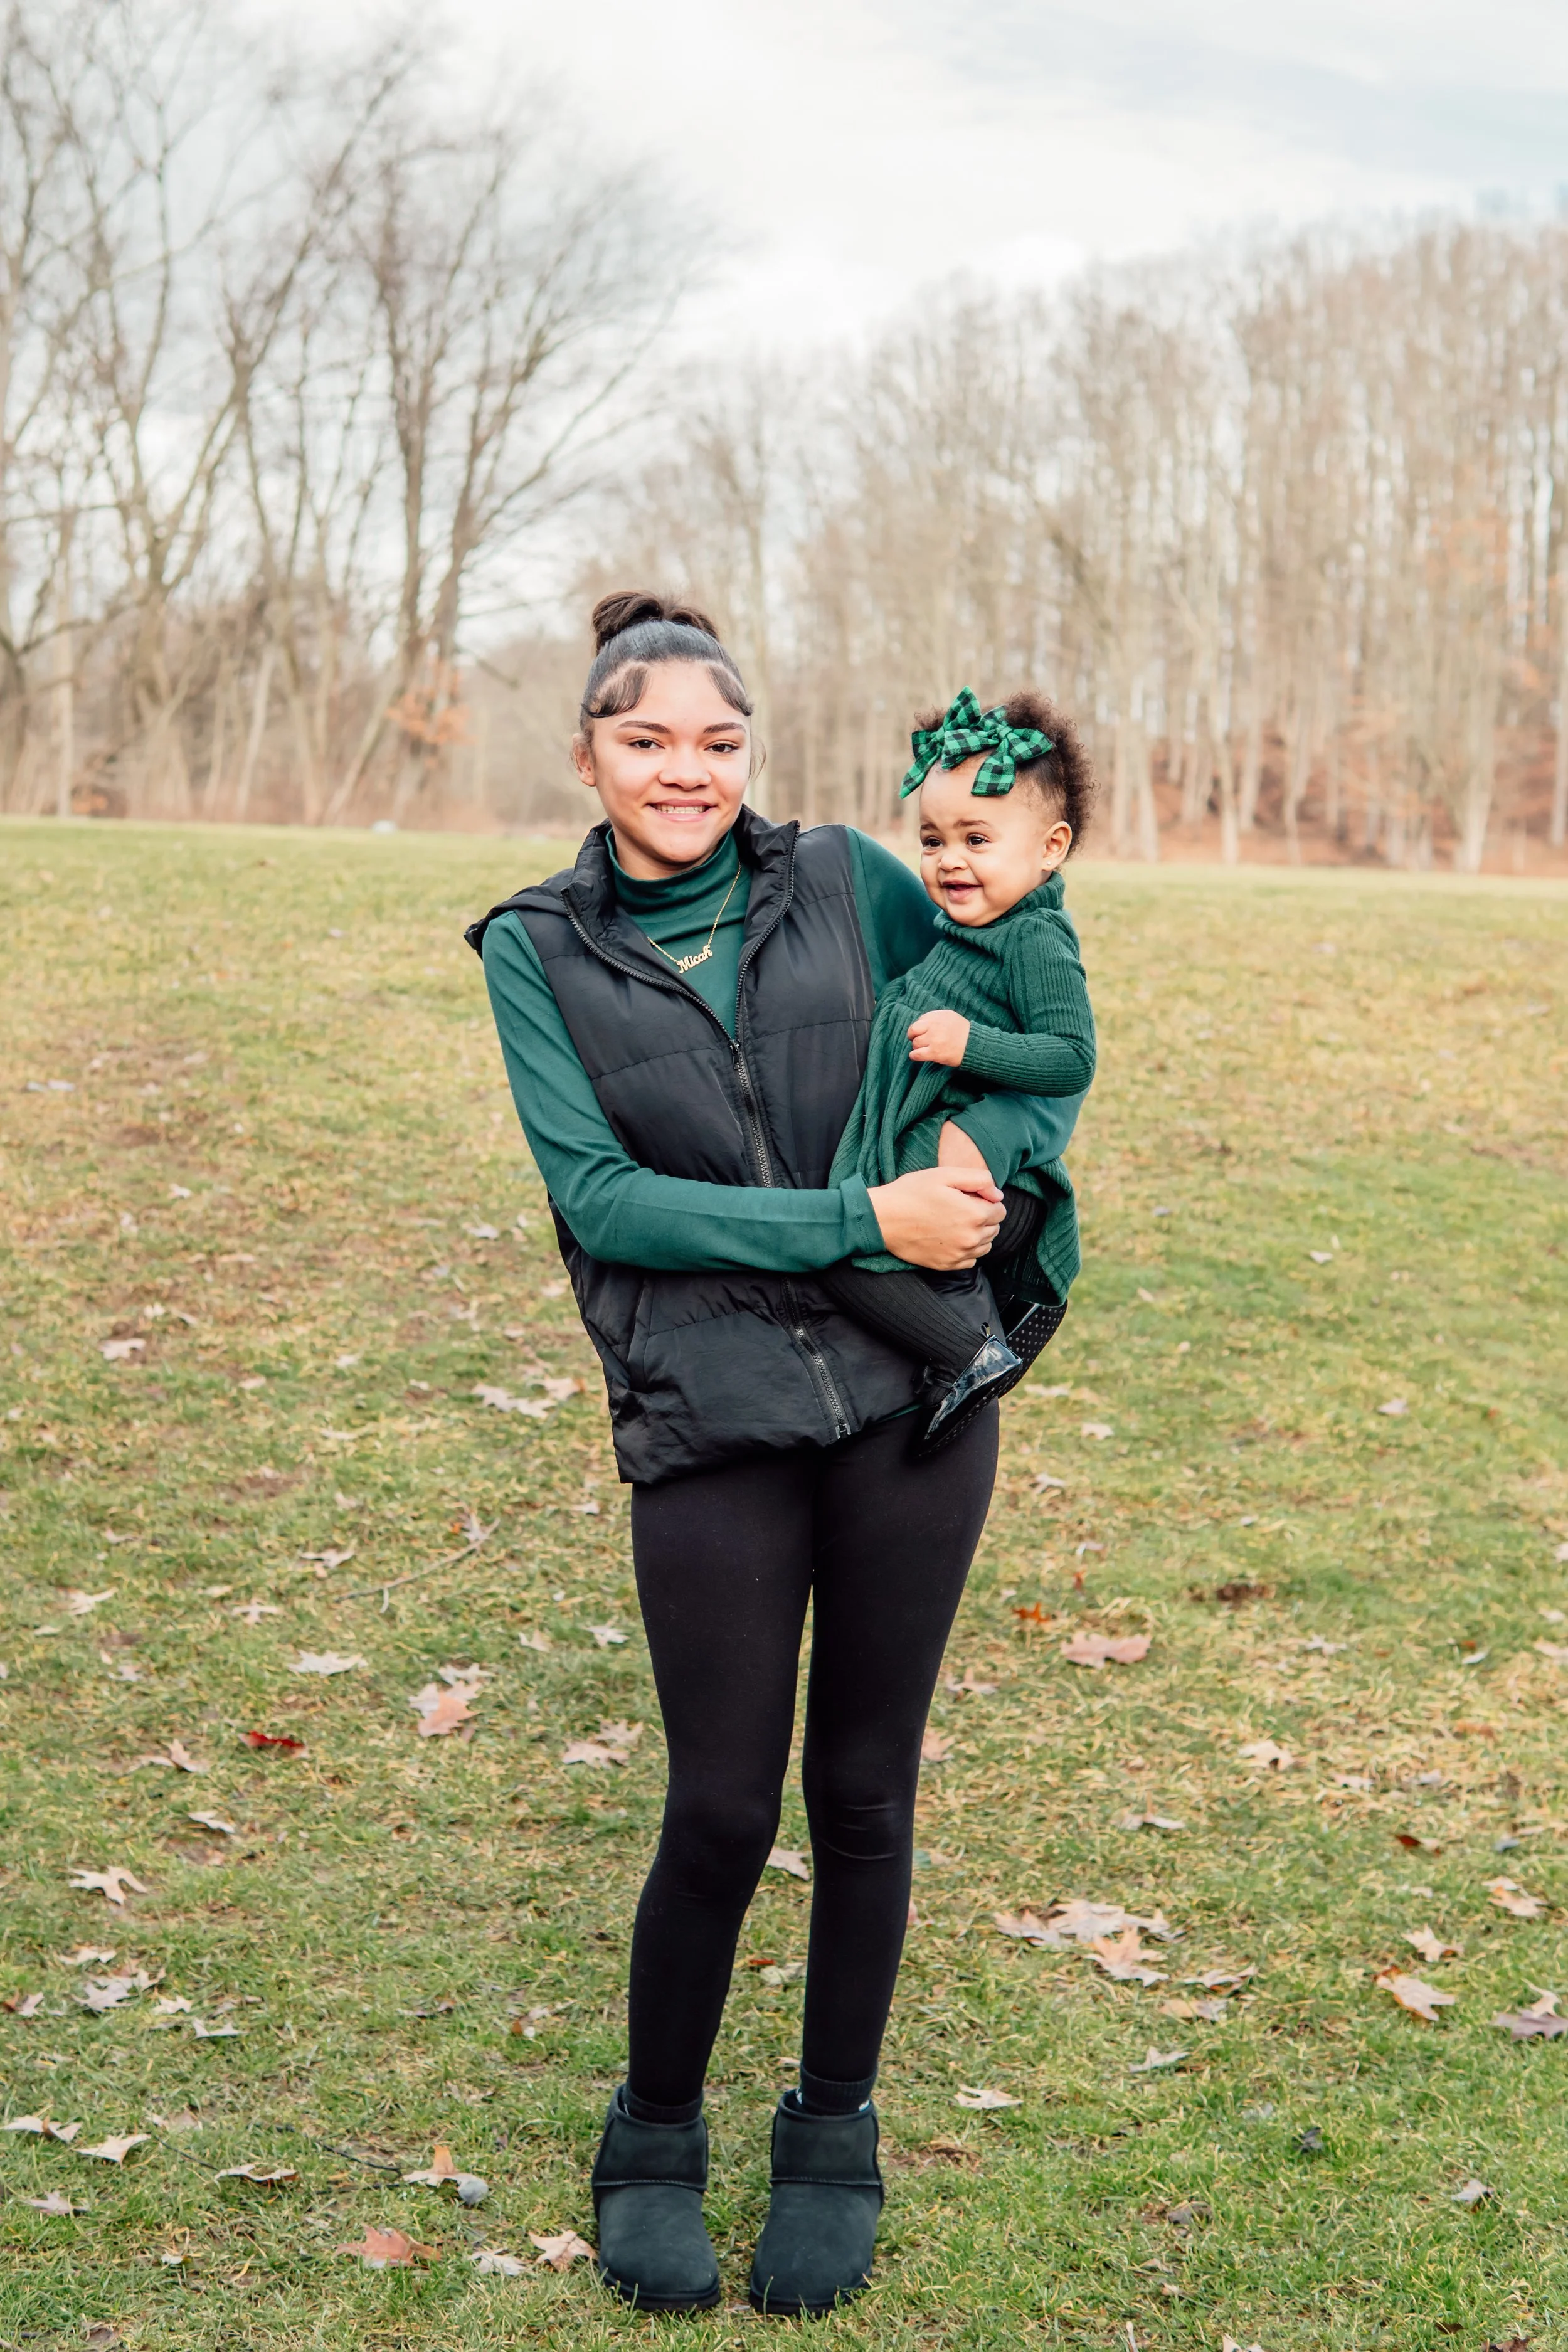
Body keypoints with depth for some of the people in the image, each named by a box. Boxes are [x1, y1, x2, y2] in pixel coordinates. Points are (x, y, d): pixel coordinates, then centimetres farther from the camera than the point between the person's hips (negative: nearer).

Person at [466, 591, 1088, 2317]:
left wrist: (986, 1146, -12)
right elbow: (602, 1198, -9)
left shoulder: (844, 882, 4)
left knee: (863, 1791, 11)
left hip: (910, 1396, 2)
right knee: (722, 1807, 2)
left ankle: (834, 2141, 32)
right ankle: (653, 2146, 28)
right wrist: (866, 1219, -16)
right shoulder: (538, 952, 1)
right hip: (708, 1425, -1)